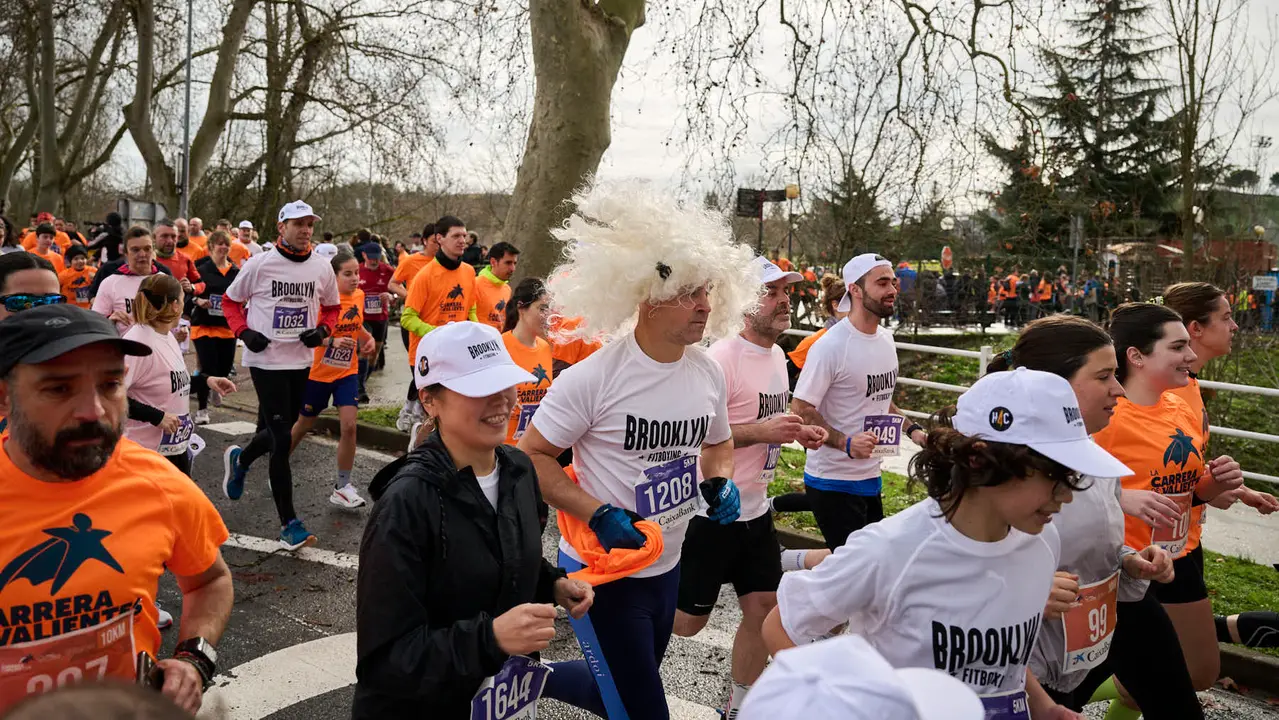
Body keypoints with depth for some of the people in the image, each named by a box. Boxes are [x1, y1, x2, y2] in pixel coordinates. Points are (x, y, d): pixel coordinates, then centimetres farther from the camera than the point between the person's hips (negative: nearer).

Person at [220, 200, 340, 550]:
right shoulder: (259, 264, -6)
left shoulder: (322, 267, 2)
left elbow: (332, 307, 15)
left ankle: (239, 459, 50)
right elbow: (231, 300, 6)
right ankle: (289, 523, 2)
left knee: (277, 431, 16)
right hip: (266, 360, -4)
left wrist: (323, 329, -5)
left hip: (301, 361, 4)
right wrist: (244, 332, -10)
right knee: (281, 440, -6)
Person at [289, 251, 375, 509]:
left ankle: (342, 486, 2)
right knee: (304, 425, 15)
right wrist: (331, 341, -37)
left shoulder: (359, 295, -1)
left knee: (348, 426, -10)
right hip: (318, 372, -3)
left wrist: (368, 338, 0)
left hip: (348, 372, 4)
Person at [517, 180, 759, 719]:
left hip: (666, 568, 7)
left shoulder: (710, 375, -2)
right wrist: (599, 515, -25)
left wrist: (719, 483, -5)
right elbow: (532, 455, -15)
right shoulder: (594, 377, -21)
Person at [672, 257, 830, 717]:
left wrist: (799, 432, 2)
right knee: (687, 620, 4)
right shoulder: (721, 359, -20)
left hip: (755, 510, 8)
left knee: (764, 608, 12)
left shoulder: (777, 355, 8)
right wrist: (761, 432, -27)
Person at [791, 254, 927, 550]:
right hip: (834, 482, -8)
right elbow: (801, 409, -18)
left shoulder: (886, 339, 8)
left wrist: (912, 429, 7)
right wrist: (846, 443, -28)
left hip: (871, 477, 8)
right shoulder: (830, 345, -17)